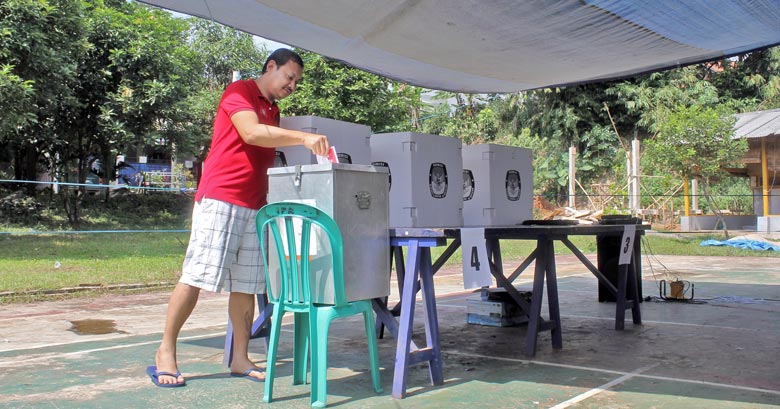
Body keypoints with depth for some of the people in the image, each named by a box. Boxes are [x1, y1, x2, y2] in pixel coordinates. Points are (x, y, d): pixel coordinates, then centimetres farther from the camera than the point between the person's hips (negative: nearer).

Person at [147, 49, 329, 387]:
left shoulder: (273, 111, 22)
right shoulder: (239, 92, -2)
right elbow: (251, 133, -20)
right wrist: (303, 137, -25)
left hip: (254, 206, 8)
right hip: (220, 198, -8)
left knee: (246, 284, 5)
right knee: (196, 276, -6)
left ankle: (240, 358, 11)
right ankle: (165, 352, 4)